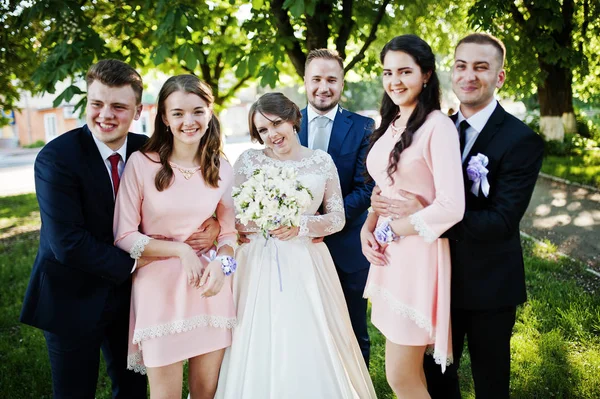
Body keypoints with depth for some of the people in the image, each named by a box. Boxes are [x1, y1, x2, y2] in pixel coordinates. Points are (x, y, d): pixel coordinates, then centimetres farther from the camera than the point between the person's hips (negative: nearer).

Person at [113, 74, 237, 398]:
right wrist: (181, 250, -15)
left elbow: (229, 231, 10)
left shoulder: (222, 169, 4)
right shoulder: (140, 164, -9)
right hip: (159, 288, -3)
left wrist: (221, 262, -10)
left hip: (211, 288, 3)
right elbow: (124, 237, -7)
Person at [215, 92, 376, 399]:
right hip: (259, 265, 0)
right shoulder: (249, 160, 1)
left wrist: (301, 226, -14)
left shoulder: (321, 161, 3)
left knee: (312, 347, 4)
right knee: (260, 349, 3)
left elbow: (337, 218, 3)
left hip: (307, 266, 1)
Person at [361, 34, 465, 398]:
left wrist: (391, 230, -11)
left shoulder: (438, 126, -14)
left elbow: (451, 207, -21)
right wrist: (369, 228, 0)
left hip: (418, 255, -7)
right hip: (388, 255, 7)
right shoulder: (390, 126, 10)